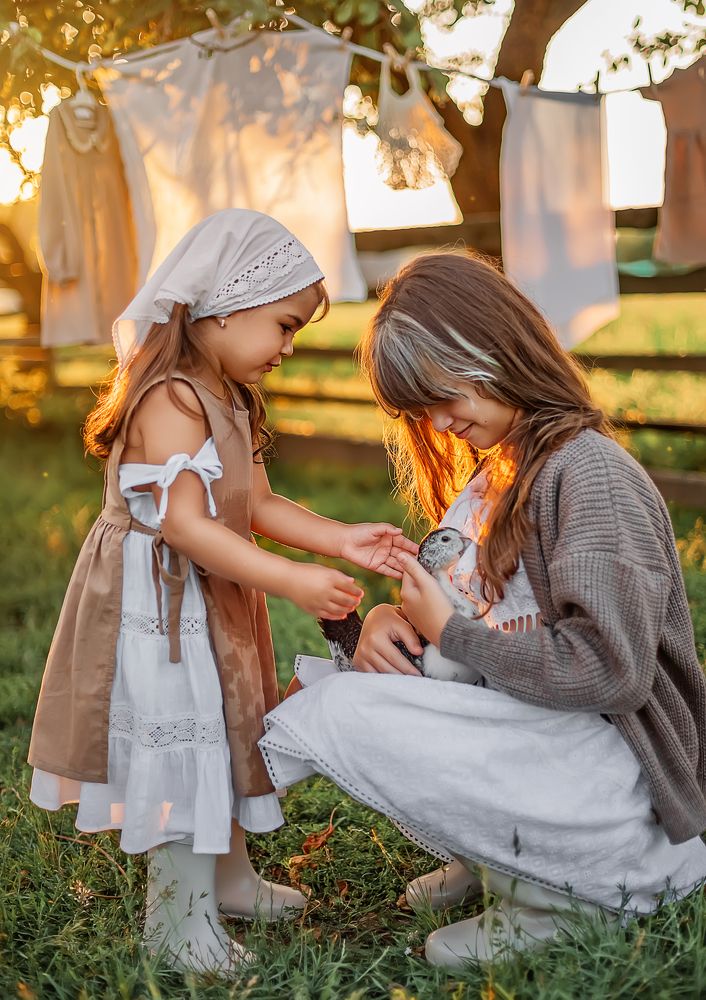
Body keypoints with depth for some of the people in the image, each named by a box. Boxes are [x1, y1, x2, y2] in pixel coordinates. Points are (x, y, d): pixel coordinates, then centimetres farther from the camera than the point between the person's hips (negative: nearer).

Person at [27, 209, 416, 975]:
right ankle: (179, 913, 18)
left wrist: (341, 539, -3)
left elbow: (257, 505, 7)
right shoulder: (169, 401, -25)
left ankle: (226, 875, 40)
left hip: (213, 597, 11)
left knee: (222, 732, 21)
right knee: (177, 741, 0)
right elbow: (183, 525, -31)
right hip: (156, 603, -10)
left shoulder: (230, 400, 8)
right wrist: (291, 581, -33)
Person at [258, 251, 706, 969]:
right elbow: (475, 615, 15)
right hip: (521, 724, 9)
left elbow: (610, 670, -26)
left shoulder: (590, 473, -18)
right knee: (329, 668, 1)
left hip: (604, 768, -9)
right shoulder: (495, 470, 10)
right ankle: (490, 856, 6)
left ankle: (549, 890, -3)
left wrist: (451, 632, -18)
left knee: (337, 714, -20)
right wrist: (393, 617, -8)